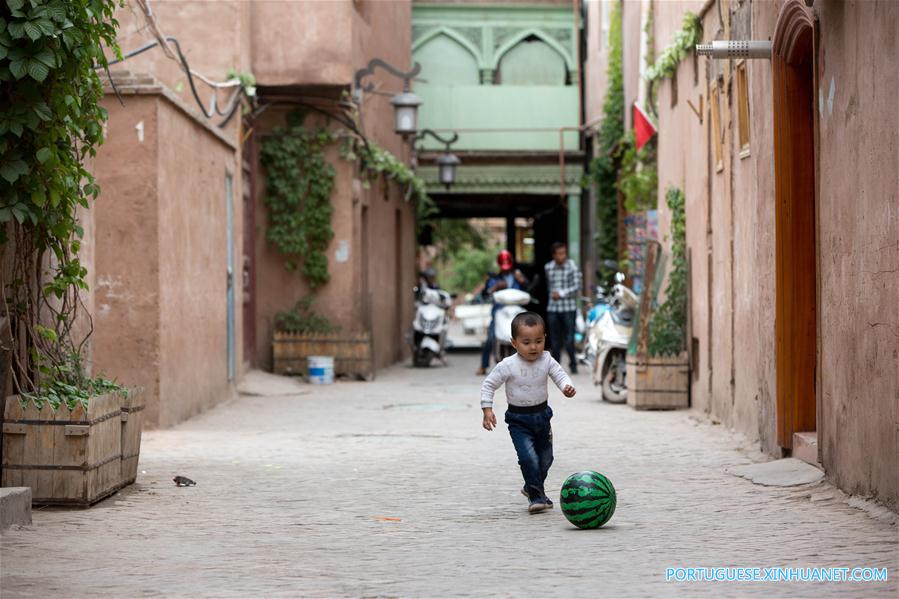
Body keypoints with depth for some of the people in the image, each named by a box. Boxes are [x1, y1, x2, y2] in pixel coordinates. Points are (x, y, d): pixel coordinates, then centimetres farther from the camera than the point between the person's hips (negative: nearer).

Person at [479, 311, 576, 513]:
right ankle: (536, 496, -6)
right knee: (528, 457, -19)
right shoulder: (508, 366, -18)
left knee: (545, 457, 17)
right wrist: (487, 410, -18)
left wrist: (567, 387, -29)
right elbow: (489, 385, -11)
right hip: (518, 419, -4)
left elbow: (559, 375, -6)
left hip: (542, 414, 4)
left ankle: (532, 488, 41)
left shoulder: (546, 360, -10)